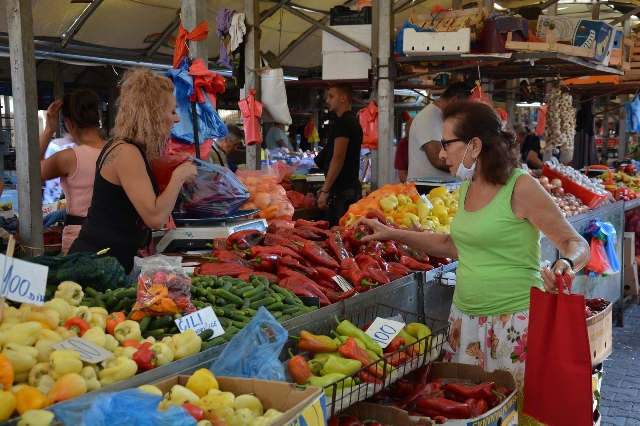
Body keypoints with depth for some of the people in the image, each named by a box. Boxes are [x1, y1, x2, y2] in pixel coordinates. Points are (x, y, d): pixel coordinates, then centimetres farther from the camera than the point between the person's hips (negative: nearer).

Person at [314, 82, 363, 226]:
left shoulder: (342, 122, -12)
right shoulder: (354, 121, 18)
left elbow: (338, 159, -19)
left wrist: (325, 190, -19)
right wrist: (327, 187, 24)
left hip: (341, 190, -10)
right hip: (352, 186, 10)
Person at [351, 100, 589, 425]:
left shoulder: (520, 187, -14)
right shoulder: (467, 188, 7)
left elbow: (577, 245, -12)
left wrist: (566, 265, -35)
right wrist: (391, 234, 17)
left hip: (514, 320, -7)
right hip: (465, 318, 7)